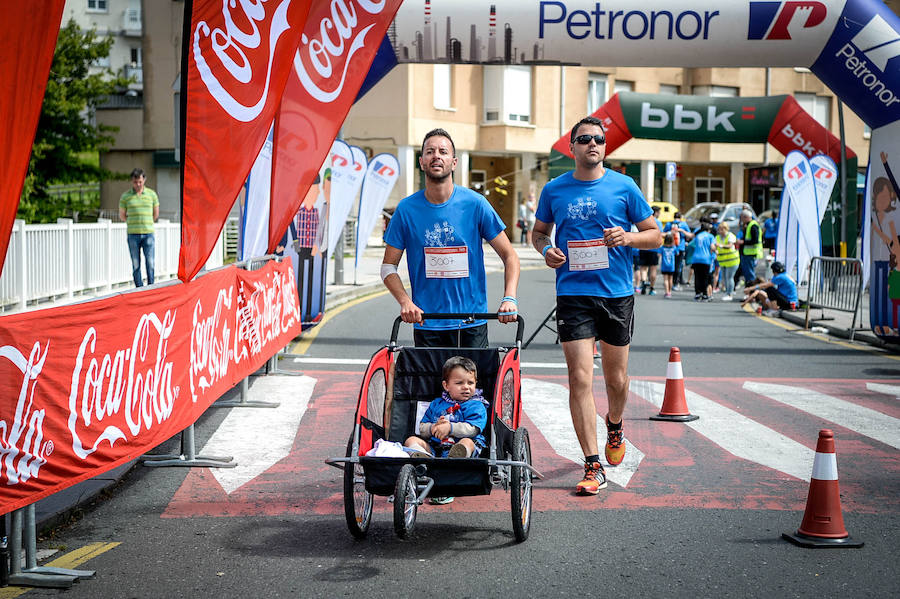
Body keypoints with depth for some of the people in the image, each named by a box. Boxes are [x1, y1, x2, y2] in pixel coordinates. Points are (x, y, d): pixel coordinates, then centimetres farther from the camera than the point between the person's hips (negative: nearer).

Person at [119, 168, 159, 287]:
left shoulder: (152, 194, 7)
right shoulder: (125, 196, 5)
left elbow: (156, 214, 18)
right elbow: (122, 216, 14)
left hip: (148, 234, 0)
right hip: (133, 234, 0)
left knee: (151, 263, -8)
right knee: (136, 265, 0)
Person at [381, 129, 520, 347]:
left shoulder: (475, 204, -1)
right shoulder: (407, 209, 1)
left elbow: (510, 256, 3)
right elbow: (388, 266, 5)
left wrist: (509, 298, -14)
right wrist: (405, 302, -13)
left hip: (472, 323, 0)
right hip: (426, 326, 0)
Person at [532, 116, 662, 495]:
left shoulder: (623, 186, 2)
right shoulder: (554, 190, 5)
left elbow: (655, 236, 6)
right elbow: (539, 232, 20)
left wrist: (627, 238, -14)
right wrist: (545, 249, -3)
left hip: (617, 293, 1)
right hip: (573, 294, 0)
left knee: (616, 379, 11)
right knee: (580, 378, -10)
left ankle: (614, 426, 45)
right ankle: (593, 467, -7)